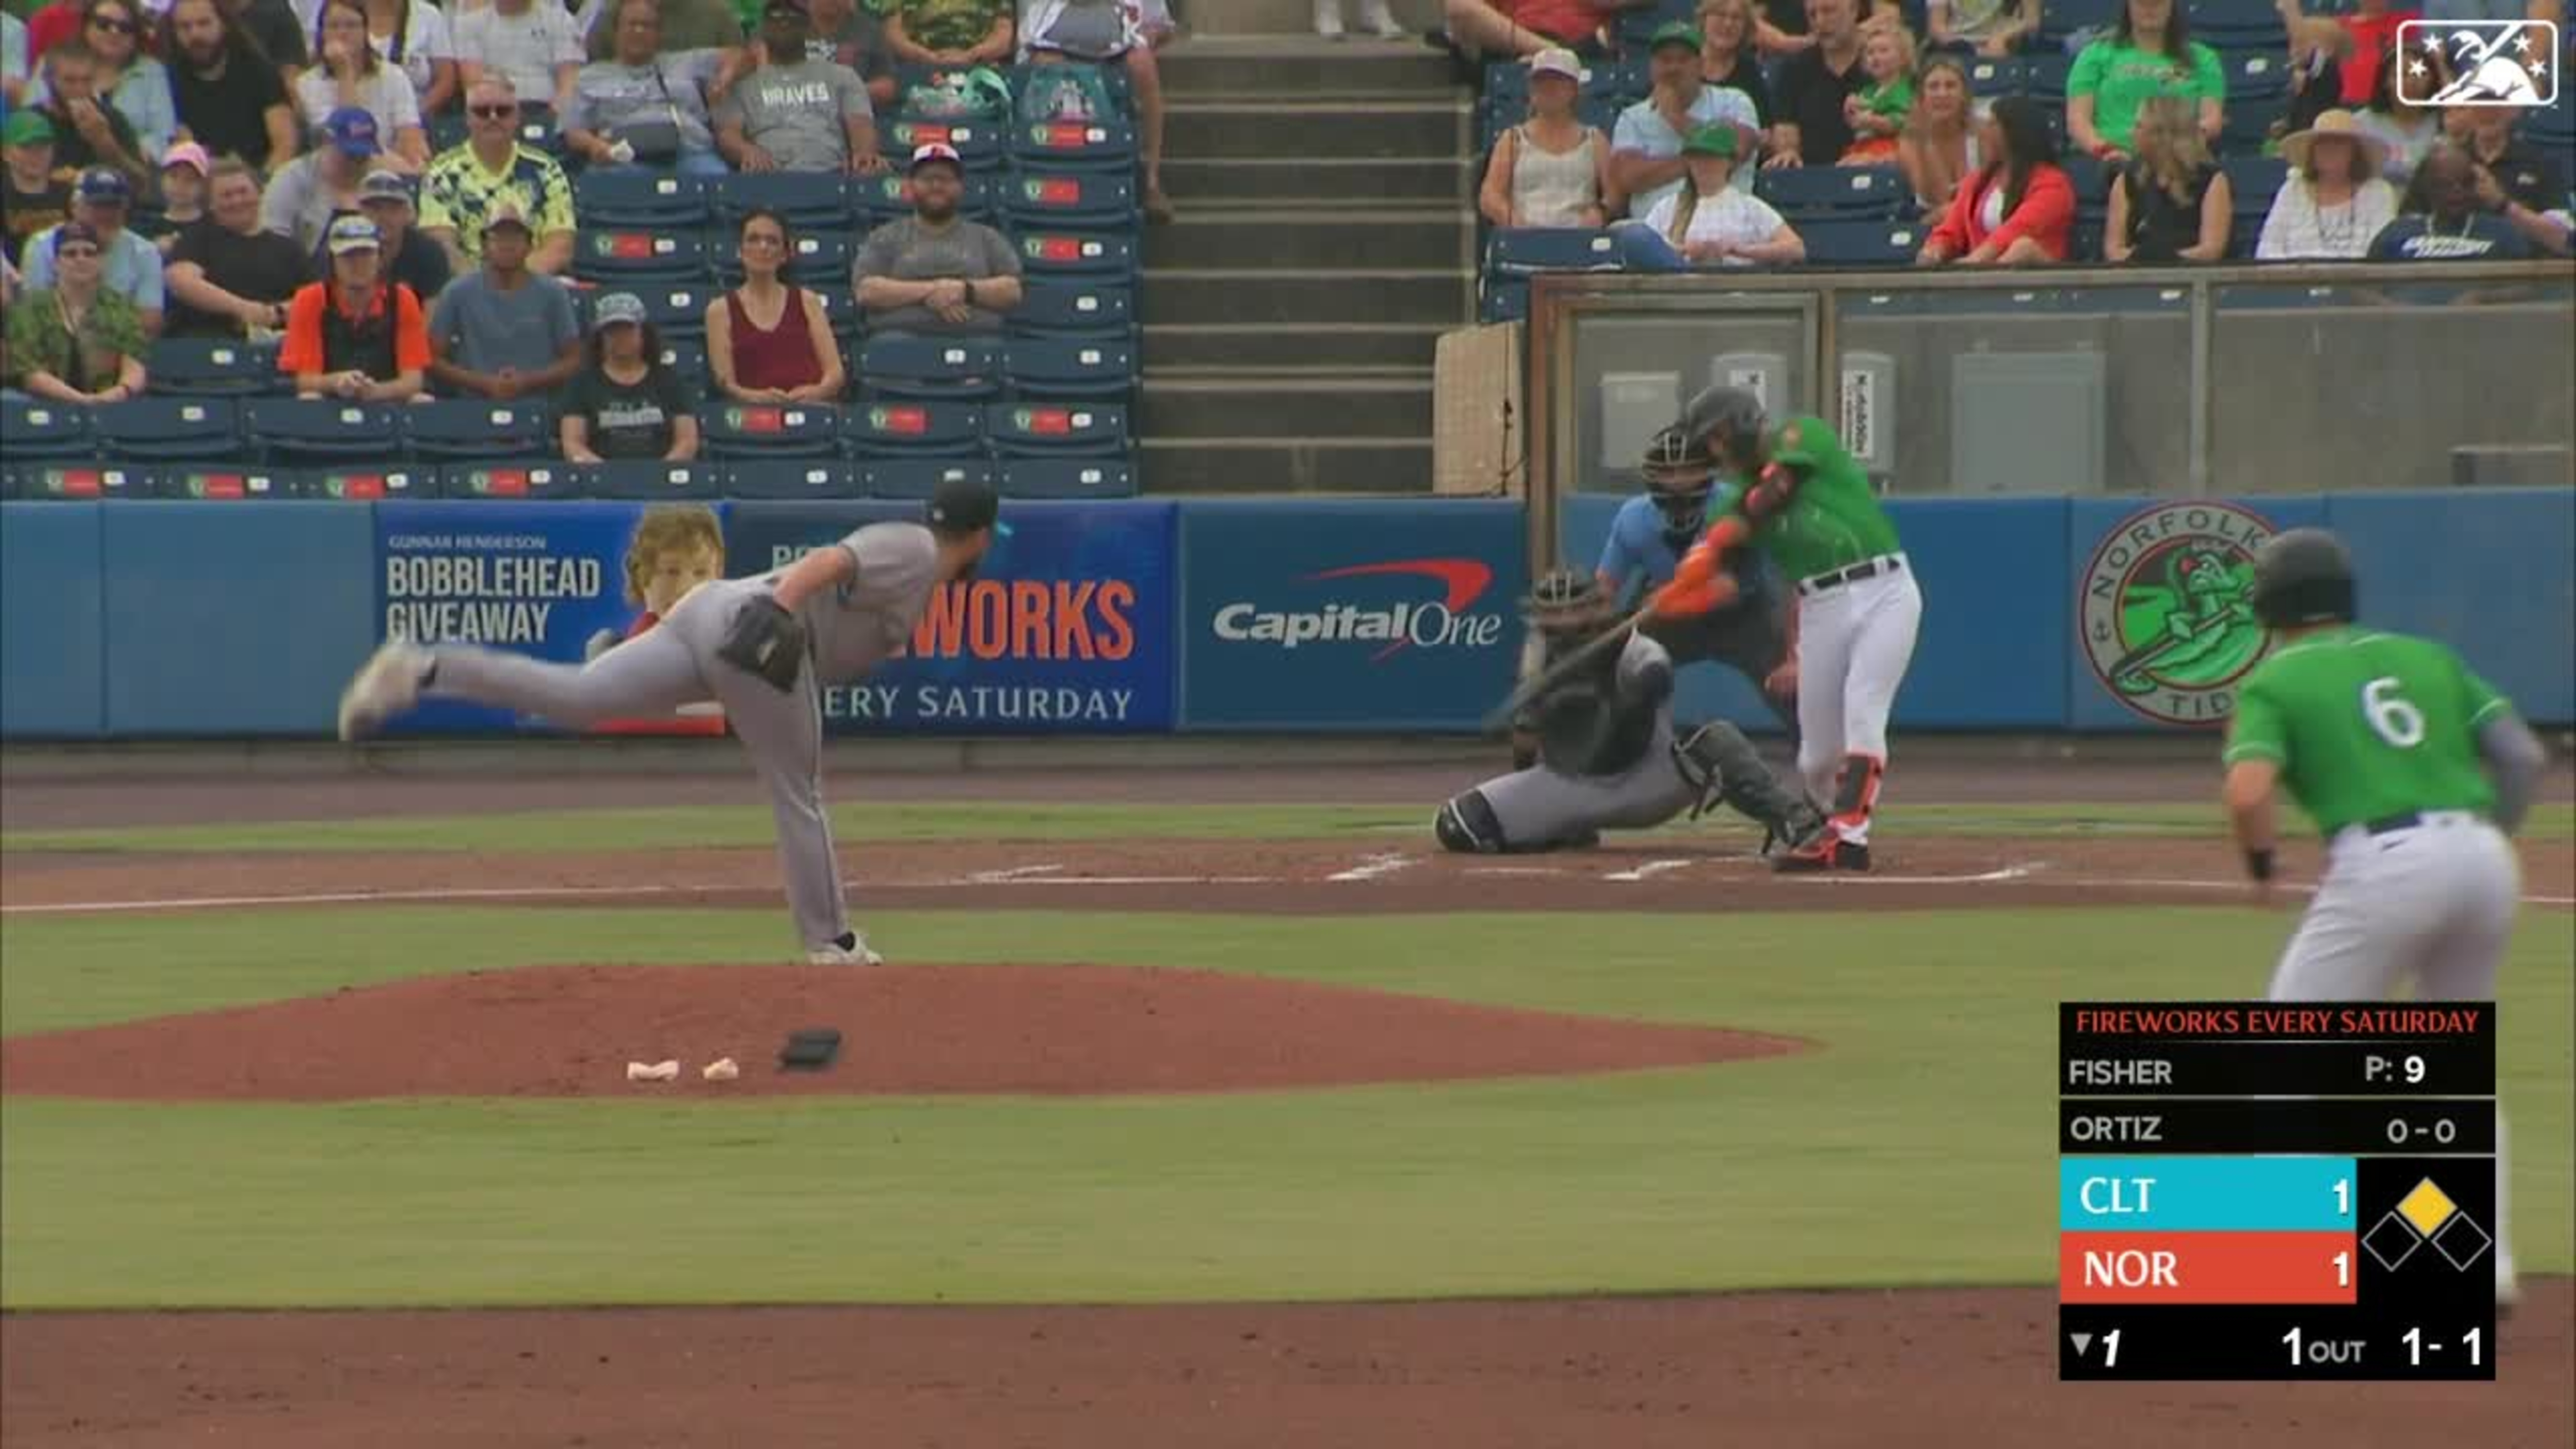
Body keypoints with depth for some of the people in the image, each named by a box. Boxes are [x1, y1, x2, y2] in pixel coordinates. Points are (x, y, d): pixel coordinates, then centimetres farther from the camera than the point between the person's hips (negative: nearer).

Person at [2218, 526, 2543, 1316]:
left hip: (2382, 863, -5)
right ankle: (2486, 1266, 18)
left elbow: (2247, 792, -9)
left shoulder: (2276, 680, 8)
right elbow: (2524, 756, 12)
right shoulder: (2427, 657, 22)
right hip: (2483, 856, 5)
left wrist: (2260, 867, 9)